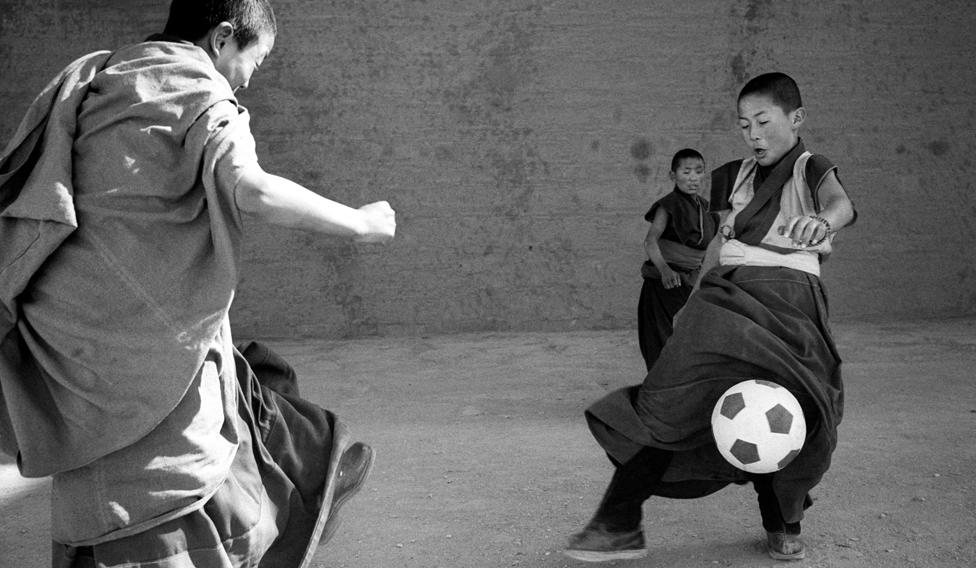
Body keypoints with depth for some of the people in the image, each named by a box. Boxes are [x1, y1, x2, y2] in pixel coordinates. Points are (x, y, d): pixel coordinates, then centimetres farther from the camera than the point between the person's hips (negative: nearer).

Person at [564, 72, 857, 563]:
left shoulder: (811, 171, 3)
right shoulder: (735, 176, 19)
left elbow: (842, 203, -20)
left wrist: (824, 220, -45)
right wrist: (696, 299, 21)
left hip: (787, 296, -3)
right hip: (727, 293, 3)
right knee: (675, 400, -11)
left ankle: (783, 526, 21)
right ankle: (619, 525, -11)